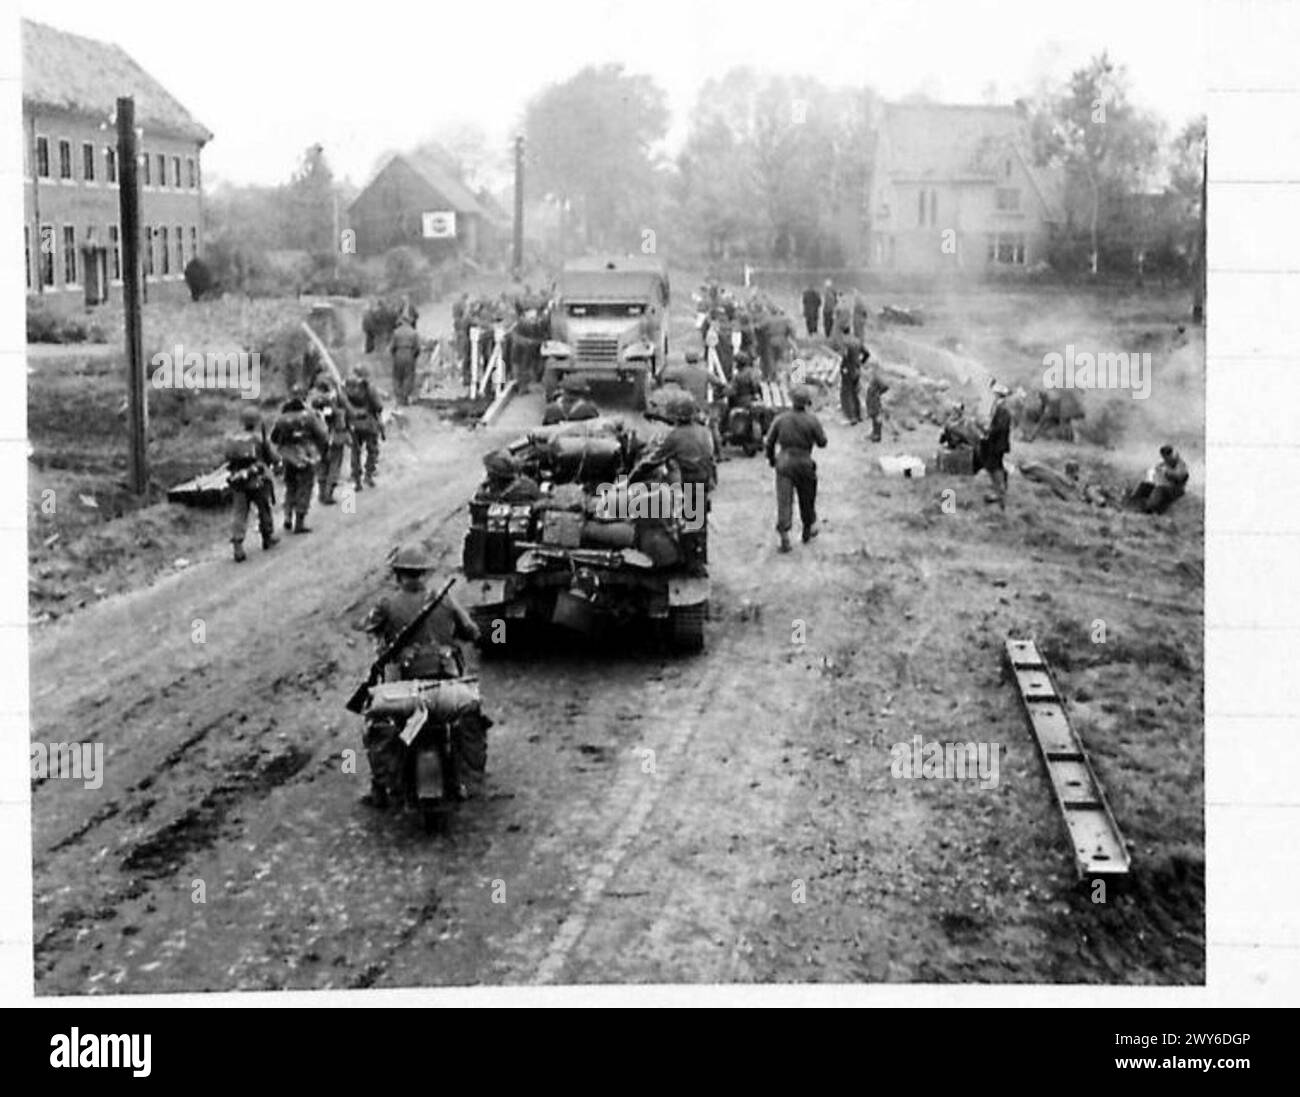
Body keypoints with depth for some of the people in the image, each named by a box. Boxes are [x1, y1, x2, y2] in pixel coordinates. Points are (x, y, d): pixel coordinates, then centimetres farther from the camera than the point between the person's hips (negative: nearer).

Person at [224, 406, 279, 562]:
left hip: (238, 483, 2)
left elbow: (228, 462, 4)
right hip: (258, 482, -2)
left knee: (239, 513, 2)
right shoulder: (260, 439, -10)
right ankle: (268, 538, 36)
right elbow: (274, 458, -4)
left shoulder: (232, 440, -1)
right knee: (264, 509, 19)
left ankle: (237, 546, -11)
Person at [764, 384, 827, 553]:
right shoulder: (812, 420, -9)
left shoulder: (780, 419, -3)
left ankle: (784, 537, -12)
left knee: (784, 501, -1)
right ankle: (808, 531, 34)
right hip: (804, 463, -1)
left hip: (784, 463, 1)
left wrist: (771, 459, 17)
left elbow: (769, 443, 1)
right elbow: (822, 442, -2)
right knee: (807, 499, 18)